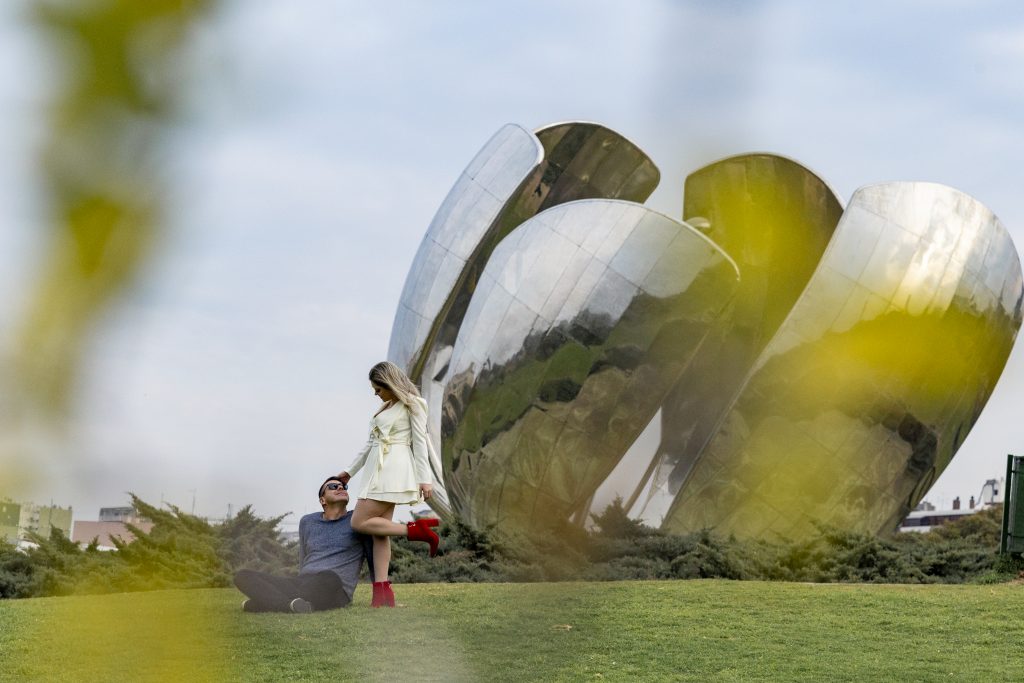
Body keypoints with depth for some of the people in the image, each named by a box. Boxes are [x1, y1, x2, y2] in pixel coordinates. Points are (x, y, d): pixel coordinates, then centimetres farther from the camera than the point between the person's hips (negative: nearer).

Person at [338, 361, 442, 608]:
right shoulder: (386, 407, 23)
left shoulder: (412, 405, 0)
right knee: (379, 528, -1)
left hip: (393, 468, -9)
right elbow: (371, 443, 27)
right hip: (377, 470, 9)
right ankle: (382, 592, -6)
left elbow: (420, 442, -6)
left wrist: (425, 479, -12)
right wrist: (350, 471, 28)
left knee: (360, 522, -15)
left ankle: (415, 530, -11)